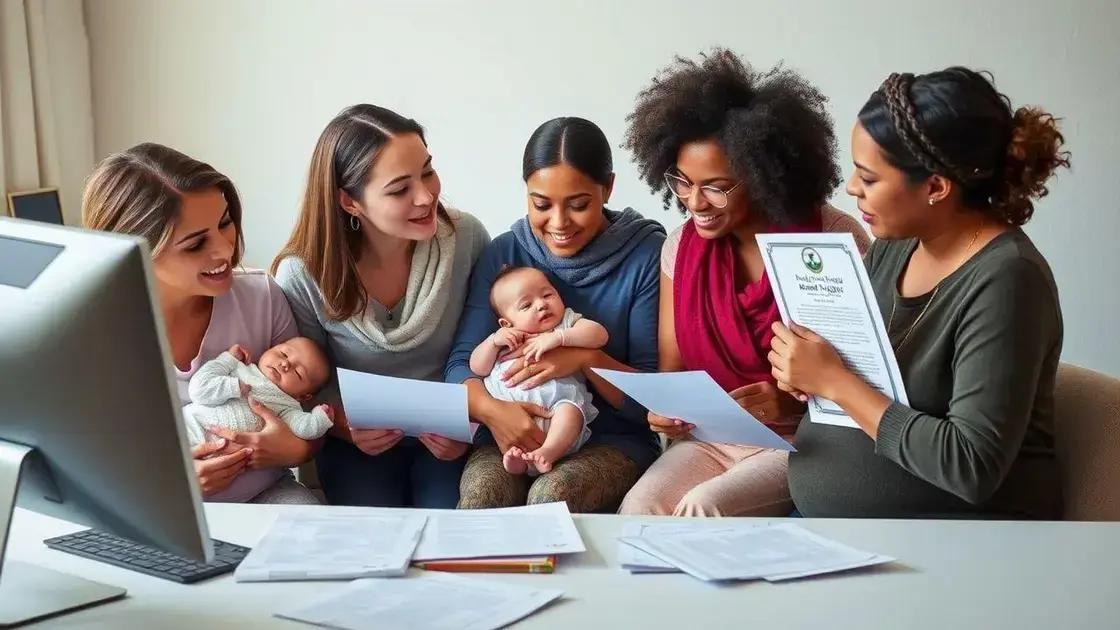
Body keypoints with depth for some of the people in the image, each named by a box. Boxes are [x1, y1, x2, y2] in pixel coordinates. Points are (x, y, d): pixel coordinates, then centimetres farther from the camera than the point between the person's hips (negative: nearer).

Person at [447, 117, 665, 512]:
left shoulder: (647, 255, -6)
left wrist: (586, 359, -25)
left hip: (614, 440, -2)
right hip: (513, 434, 2)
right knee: (481, 491, -31)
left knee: (553, 495, -33)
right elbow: (462, 363, -3)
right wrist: (490, 408, -27)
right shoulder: (504, 253, 2)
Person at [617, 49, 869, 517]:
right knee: (639, 508, -26)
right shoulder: (682, 248, 5)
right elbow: (671, 366, 11)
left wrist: (792, 402, -24)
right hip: (710, 438, 4)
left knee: (705, 508, -30)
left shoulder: (835, 239, -11)